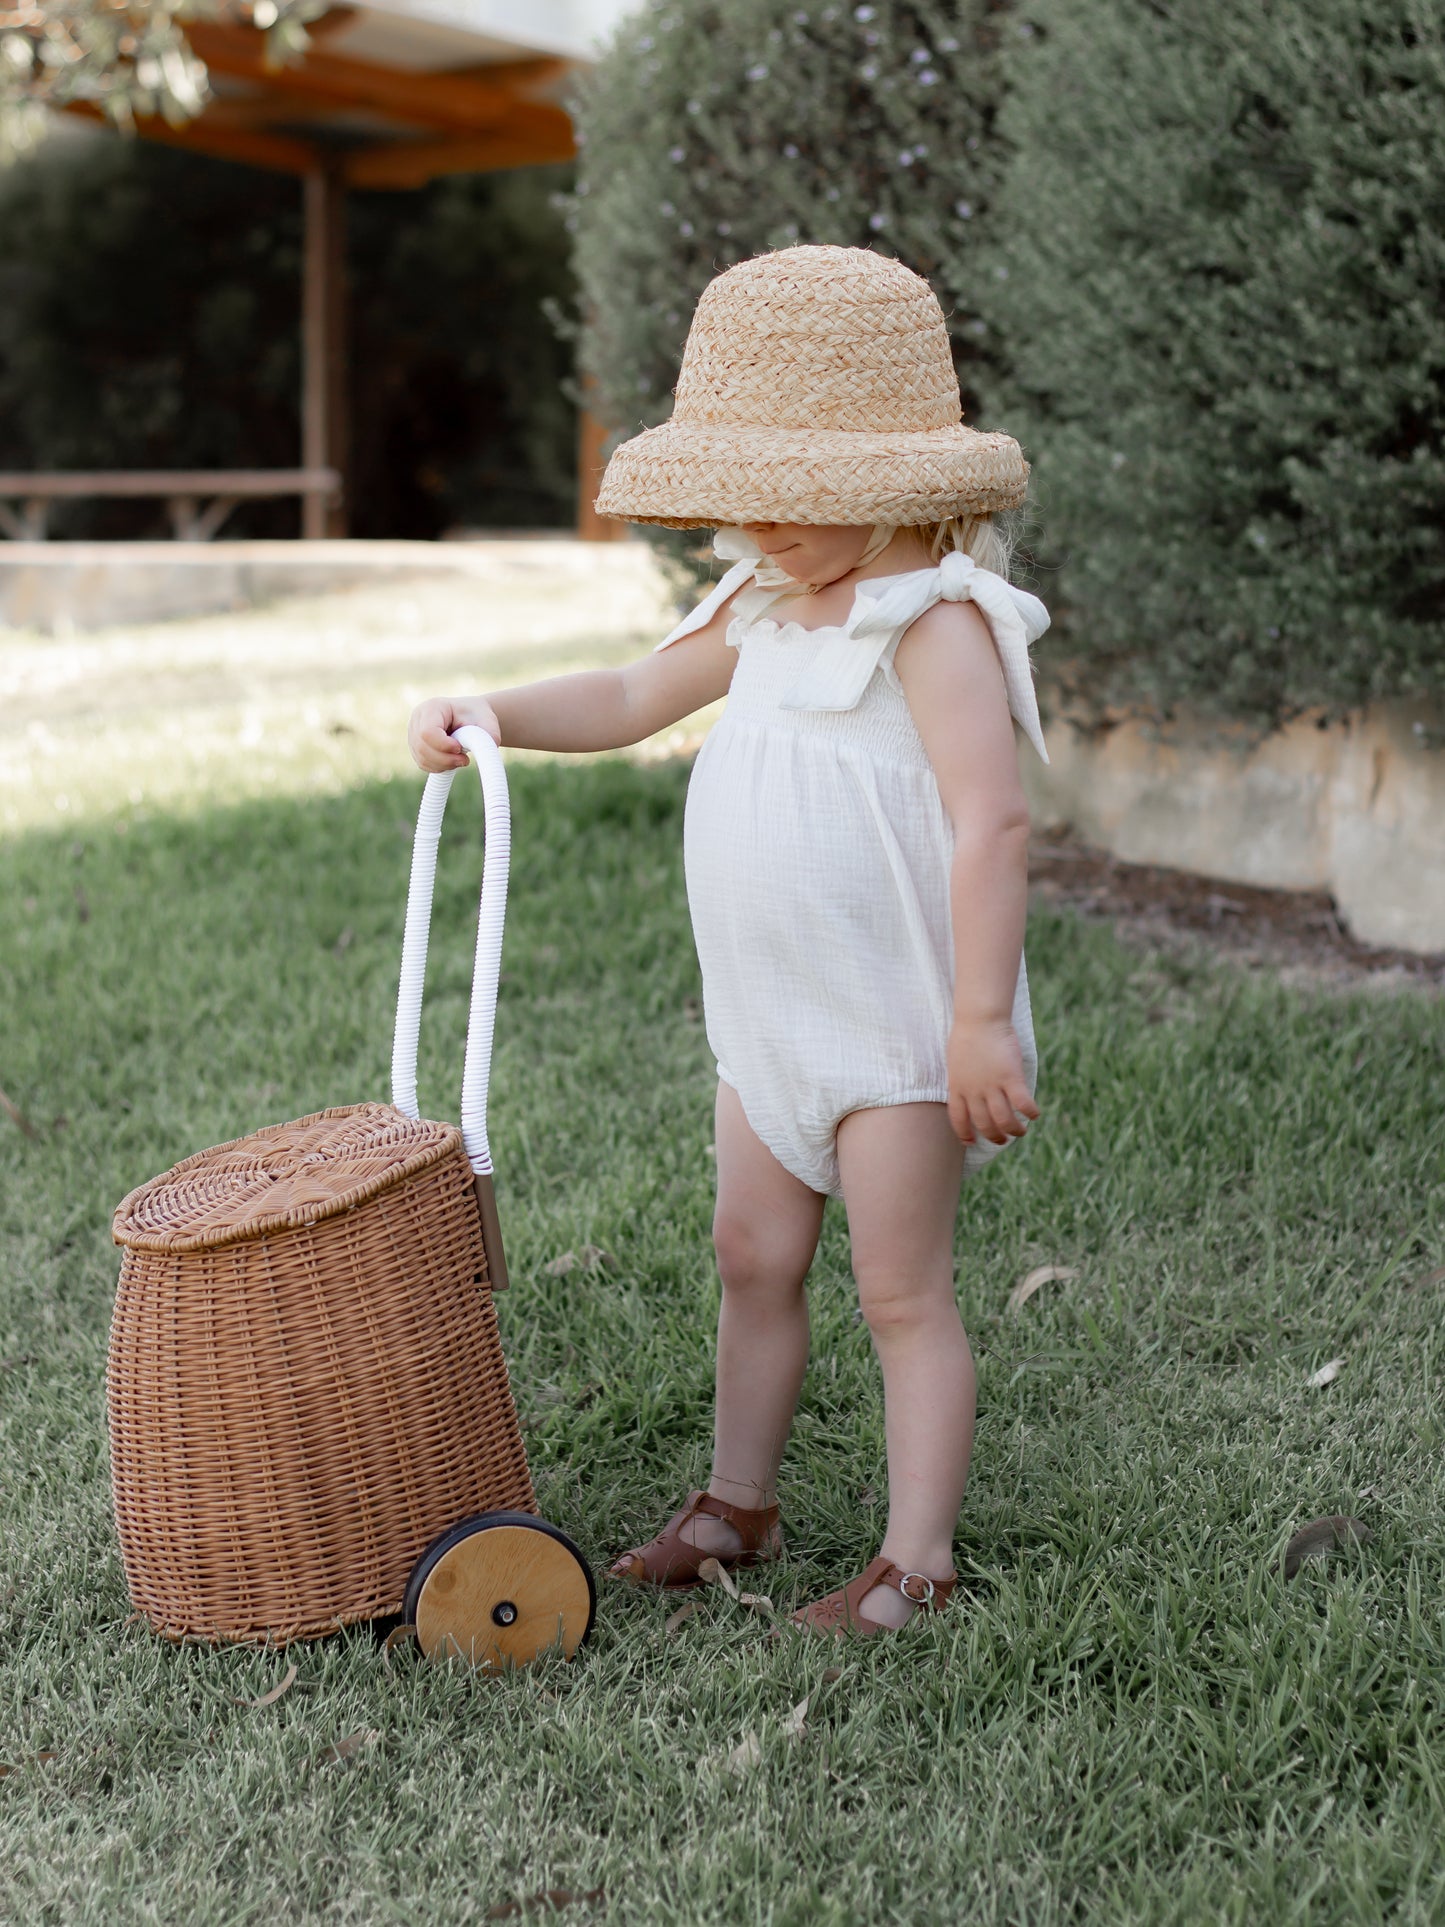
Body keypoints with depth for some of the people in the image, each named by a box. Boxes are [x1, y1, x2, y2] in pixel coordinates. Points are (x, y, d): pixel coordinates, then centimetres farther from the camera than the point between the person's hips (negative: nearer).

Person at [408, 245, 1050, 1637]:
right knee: (753, 1259, 16)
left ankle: (917, 1558, 10)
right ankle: (738, 1504, 32)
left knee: (901, 1290, 0)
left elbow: (991, 821, -23)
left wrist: (983, 1018, -26)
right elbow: (630, 699, 21)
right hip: (773, 1016, 9)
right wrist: (495, 715, 4)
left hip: (901, 1024, -8)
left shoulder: (933, 619, -17)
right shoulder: (764, 613, 10)